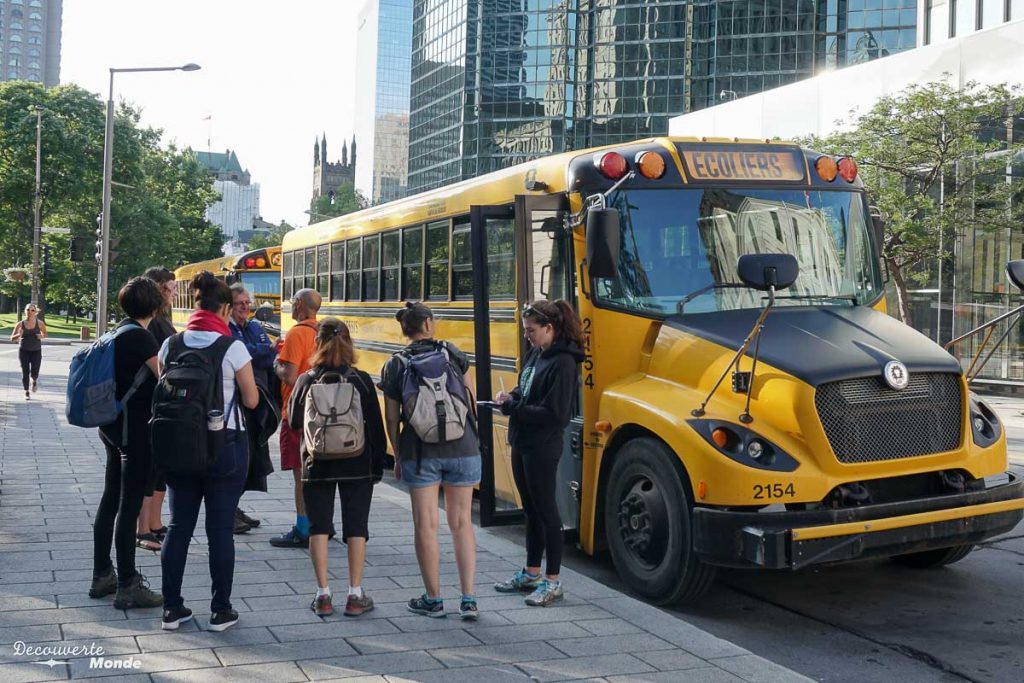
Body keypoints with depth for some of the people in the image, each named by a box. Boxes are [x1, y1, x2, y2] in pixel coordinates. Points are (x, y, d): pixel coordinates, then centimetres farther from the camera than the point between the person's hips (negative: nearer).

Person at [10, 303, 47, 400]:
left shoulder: (40, 323, -4)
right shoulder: (20, 324, -5)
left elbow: (45, 334, 12)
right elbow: (12, 338, -1)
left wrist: (41, 336, -11)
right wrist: (19, 335, -22)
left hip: (36, 351, 0)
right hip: (24, 351, 0)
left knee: (34, 373, -8)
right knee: (25, 372, 2)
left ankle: (35, 381, 29)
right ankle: (26, 392, 18)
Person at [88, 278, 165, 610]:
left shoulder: (118, 331, 10)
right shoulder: (140, 336, -17)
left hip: (113, 424, 9)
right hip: (136, 427, -9)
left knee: (111, 498, 15)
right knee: (129, 505, -5)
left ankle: (102, 575, 25)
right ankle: (127, 586, 0)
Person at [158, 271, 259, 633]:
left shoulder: (171, 345, 1)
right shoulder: (233, 348, -11)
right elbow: (251, 400, -5)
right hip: (225, 445, -4)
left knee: (178, 526, 12)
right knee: (220, 529, 4)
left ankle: (172, 608, 18)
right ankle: (220, 611, 11)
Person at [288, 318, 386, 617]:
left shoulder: (306, 380, -5)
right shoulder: (361, 381, -6)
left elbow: (293, 422, 4)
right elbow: (376, 426, -3)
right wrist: (377, 464, 5)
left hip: (318, 466, 0)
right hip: (357, 466, 0)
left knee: (319, 526, 8)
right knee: (356, 526, 7)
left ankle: (323, 595, 8)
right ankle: (355, 595, 9)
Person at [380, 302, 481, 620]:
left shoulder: (395, 366, 0)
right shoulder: (452, 353, 2)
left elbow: (392, 418, 1)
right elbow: (470, 399, 6)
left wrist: (398, 456, 14)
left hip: (420, 452, -1)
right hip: (463, 447, 2)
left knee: (426, 526, 8)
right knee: (462, 522, 10)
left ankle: (433, 599, 15)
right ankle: (468, 598, 8)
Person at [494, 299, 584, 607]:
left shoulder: (562, 362, -19)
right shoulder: (536, 353, 7)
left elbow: (554, 413, -23)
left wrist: (513, 408, -18)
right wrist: (511, 397, -1)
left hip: (543, 447, -9)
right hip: (521, 442, 9)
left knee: (545, 510, 0)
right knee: (530, 509, 17)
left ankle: (552, 582, 10)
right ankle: (531, 573, 30)